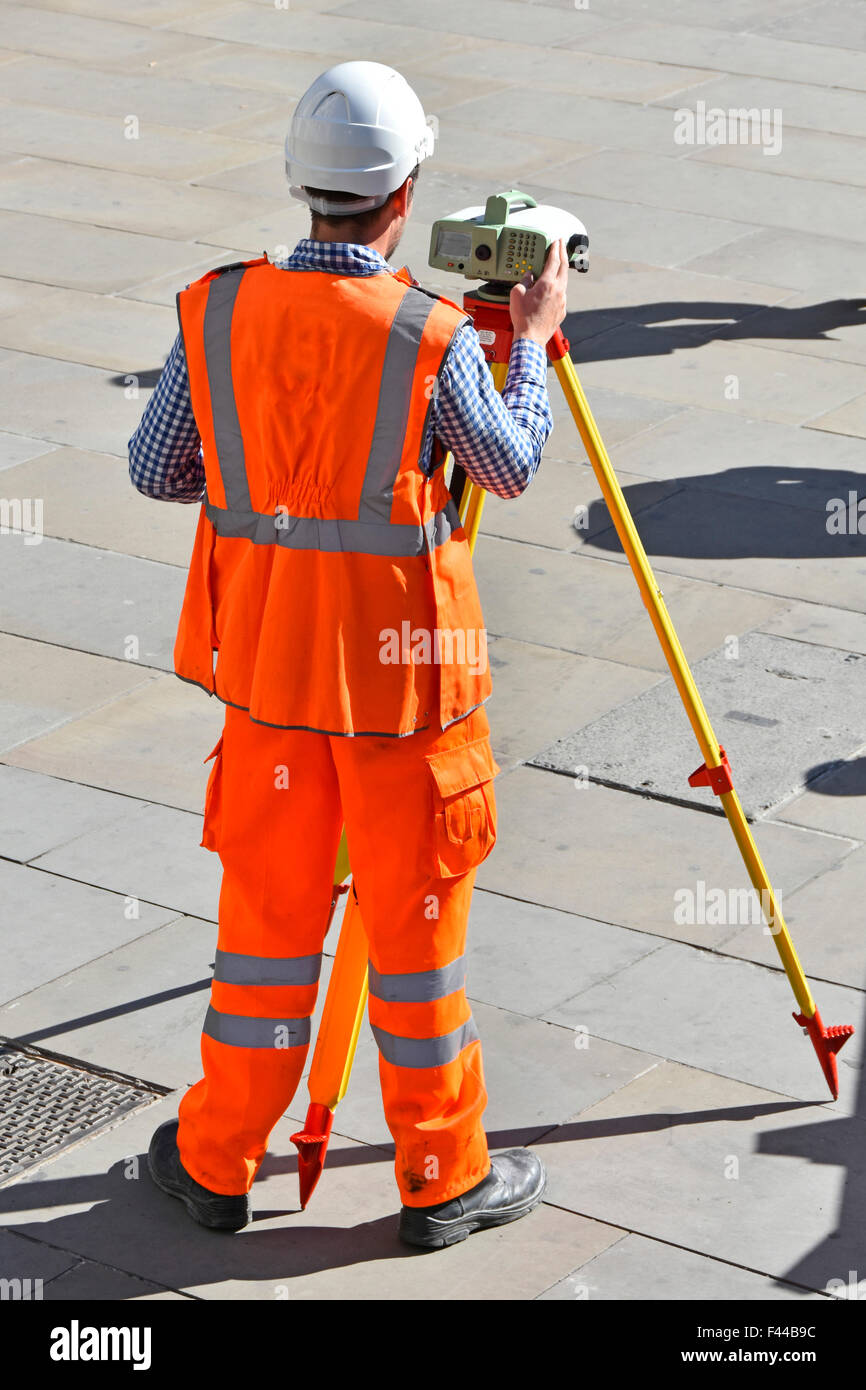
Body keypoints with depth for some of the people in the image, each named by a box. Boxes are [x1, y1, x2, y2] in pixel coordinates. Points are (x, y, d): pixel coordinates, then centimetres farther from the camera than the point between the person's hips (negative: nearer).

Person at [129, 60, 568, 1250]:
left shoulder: (217, 310, -6)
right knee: (417, 923, 8)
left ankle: (219, 1161, 24)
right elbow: (512, 467, -1)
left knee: (267, 908, 15)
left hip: (268, 662, 4)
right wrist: (533, 340, 13)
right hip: (404, 671, -4)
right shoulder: (431, 338, -17)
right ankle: (443, 1178, 19)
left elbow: (155, 469, 3)